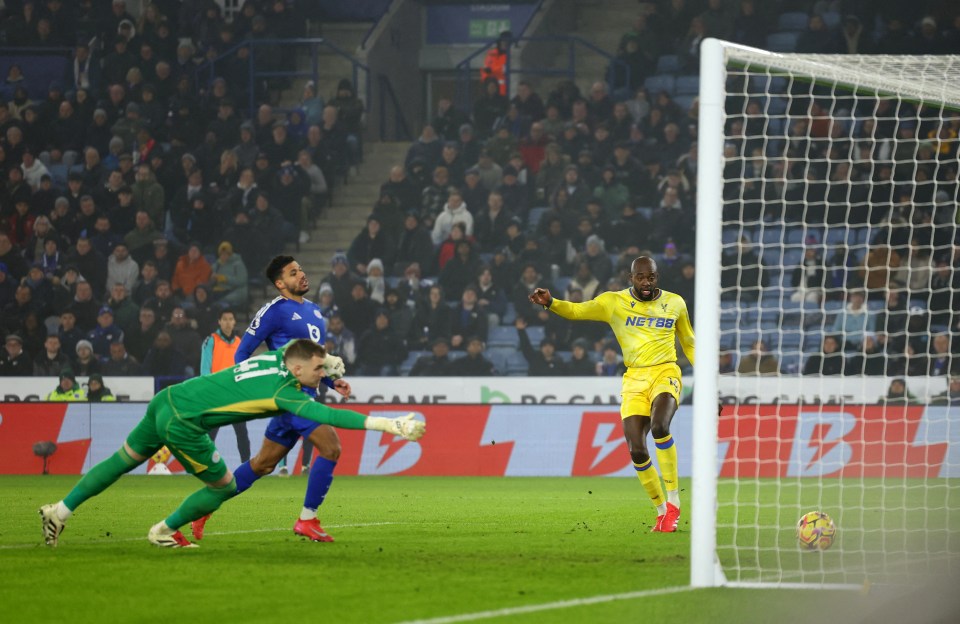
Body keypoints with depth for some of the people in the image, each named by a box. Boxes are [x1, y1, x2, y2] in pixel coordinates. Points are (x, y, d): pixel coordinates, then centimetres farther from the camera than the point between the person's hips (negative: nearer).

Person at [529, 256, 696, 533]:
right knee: (636, 450, -9)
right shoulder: (614, 302, 4)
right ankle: (662, 511, 10)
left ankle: (673, 499, -18)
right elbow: (577, 311, -4)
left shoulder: (675, 303, 9)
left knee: (659, 426, -30)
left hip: (665, 374, -2)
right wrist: (551, 302, -24)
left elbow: (689, 344, 20)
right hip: (634, 379, 2)